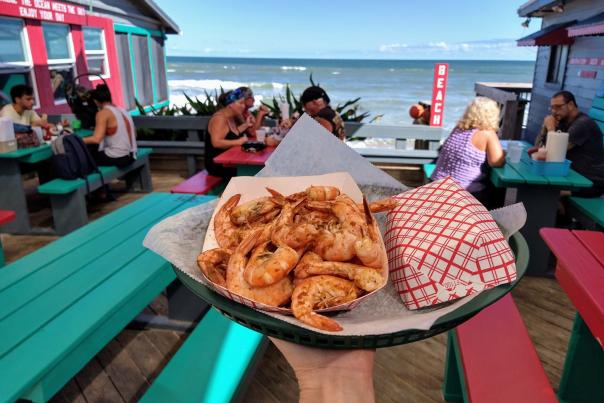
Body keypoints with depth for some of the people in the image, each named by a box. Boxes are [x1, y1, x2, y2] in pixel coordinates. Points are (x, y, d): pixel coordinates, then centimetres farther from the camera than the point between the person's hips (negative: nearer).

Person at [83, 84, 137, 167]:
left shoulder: (103, 113, -10)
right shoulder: (122, 111, 11)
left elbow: (96, 139, -21)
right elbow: (134, 134, 19)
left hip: (116, 158, -8)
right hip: (131, 156, 8)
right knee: (94, 151, 27)